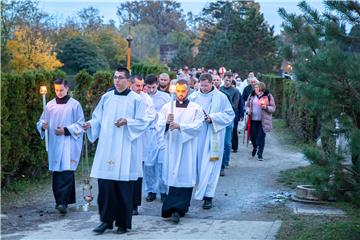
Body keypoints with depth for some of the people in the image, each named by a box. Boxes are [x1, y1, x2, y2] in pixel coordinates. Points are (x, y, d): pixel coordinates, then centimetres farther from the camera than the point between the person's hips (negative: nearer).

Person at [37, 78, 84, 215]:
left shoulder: (75, 105, 1)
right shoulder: (50, 105, 11)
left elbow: (80, 124, 0)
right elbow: (42, 121, 15)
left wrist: (66, 130, -12)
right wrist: (43, 126, -8)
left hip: (69, 143, -4)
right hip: (54, 143, 4)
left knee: (67, 172, -14)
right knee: (56, 172, 5)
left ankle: (63, 202, -19)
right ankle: (59, 200, 15)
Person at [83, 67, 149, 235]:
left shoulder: (136, 99, 1)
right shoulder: (106, 97, 11)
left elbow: (142, 122, -2)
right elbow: (98, 118, 12)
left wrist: (127, 121, -17)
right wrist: (91, 124, -7)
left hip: (124, 148, -3)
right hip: (106, 147, 3)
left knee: (123, 186, -1)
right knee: (105, 184, -1)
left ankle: (123, 223, 11)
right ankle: (106, 220, 11)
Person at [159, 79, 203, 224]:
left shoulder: (196, 108, 4)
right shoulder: (167, 107, 11)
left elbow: (197, 126, -7)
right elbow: (159, 124, 4)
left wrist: (180, 126, -18)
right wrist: (167, 122, -18)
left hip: (187, 146, -2)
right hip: (171, 146, 2)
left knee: (184, 176, -7)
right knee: (173, 175, 2)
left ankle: (177, 209, -10)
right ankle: (178, 207, 15)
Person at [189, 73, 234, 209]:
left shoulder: (221, 97, 0)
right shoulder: (193, 97, 5)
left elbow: (230, 114, 0)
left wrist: (212, 118, -11)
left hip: (213, 137, -2)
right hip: (197, 136, 3)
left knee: (209, 166, -4)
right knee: (197, 164, 5)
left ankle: (208, 196, -1)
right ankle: (201, 191, 18)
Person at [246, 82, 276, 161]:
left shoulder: (268, 96, -2)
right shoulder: (252, 96, 8)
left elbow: (273, 108, 0)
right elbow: (247, 105, 19)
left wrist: (266, 107, -18)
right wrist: (248, 111, -1)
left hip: (263, 121, -3)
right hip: (253, 120, 3)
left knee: (261, 137, -4)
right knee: (252, 136, 7)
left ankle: (260, 154, 7)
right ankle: (255, 147, 38)